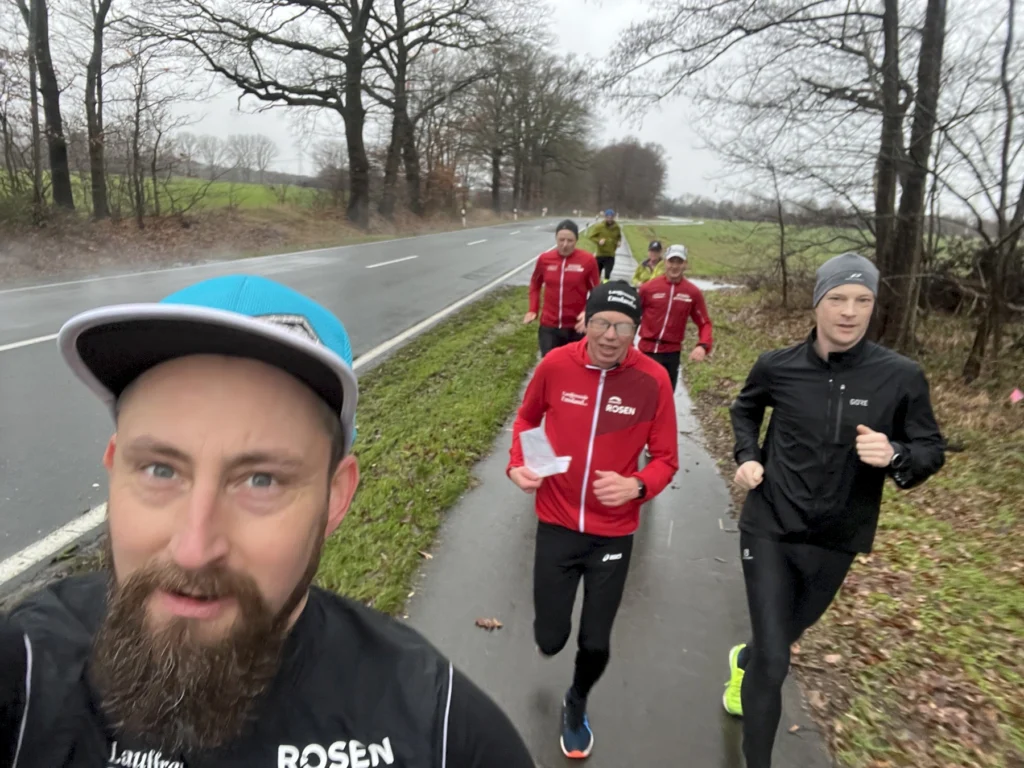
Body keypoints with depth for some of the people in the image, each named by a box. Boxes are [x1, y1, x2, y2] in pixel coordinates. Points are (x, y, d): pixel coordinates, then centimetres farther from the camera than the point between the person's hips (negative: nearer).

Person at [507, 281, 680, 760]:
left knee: (595, 644, 11)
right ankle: (550, 631, 48)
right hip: (557, 525, 1)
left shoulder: (653, 380, -15)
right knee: (551, 640, 7)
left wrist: (636, 485, -25)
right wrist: (518, 464, -9)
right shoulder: (555, 365, -12)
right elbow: (527, 418, 7)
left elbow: (666, 459, -5)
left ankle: (576, 706, 46)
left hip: (614, 533, 0)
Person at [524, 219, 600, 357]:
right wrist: (533, 310, 6)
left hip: (576, 327, -1)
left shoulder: (587, 260, -9)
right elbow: (535, 284, 16)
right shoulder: (544, 259, -2)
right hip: (549, 327, 2)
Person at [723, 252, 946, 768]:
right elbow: (745, 409, 12)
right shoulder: (777, 367, -10)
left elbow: (932, 452, -4)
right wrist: (747, 457, -4)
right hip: (769, 530, -2)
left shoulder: (901, 377, -13)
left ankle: (743, 661, 62)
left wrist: (895, 455, -25)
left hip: (835, 542, 2)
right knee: (773, 664, -4)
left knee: (785, 635, 26)